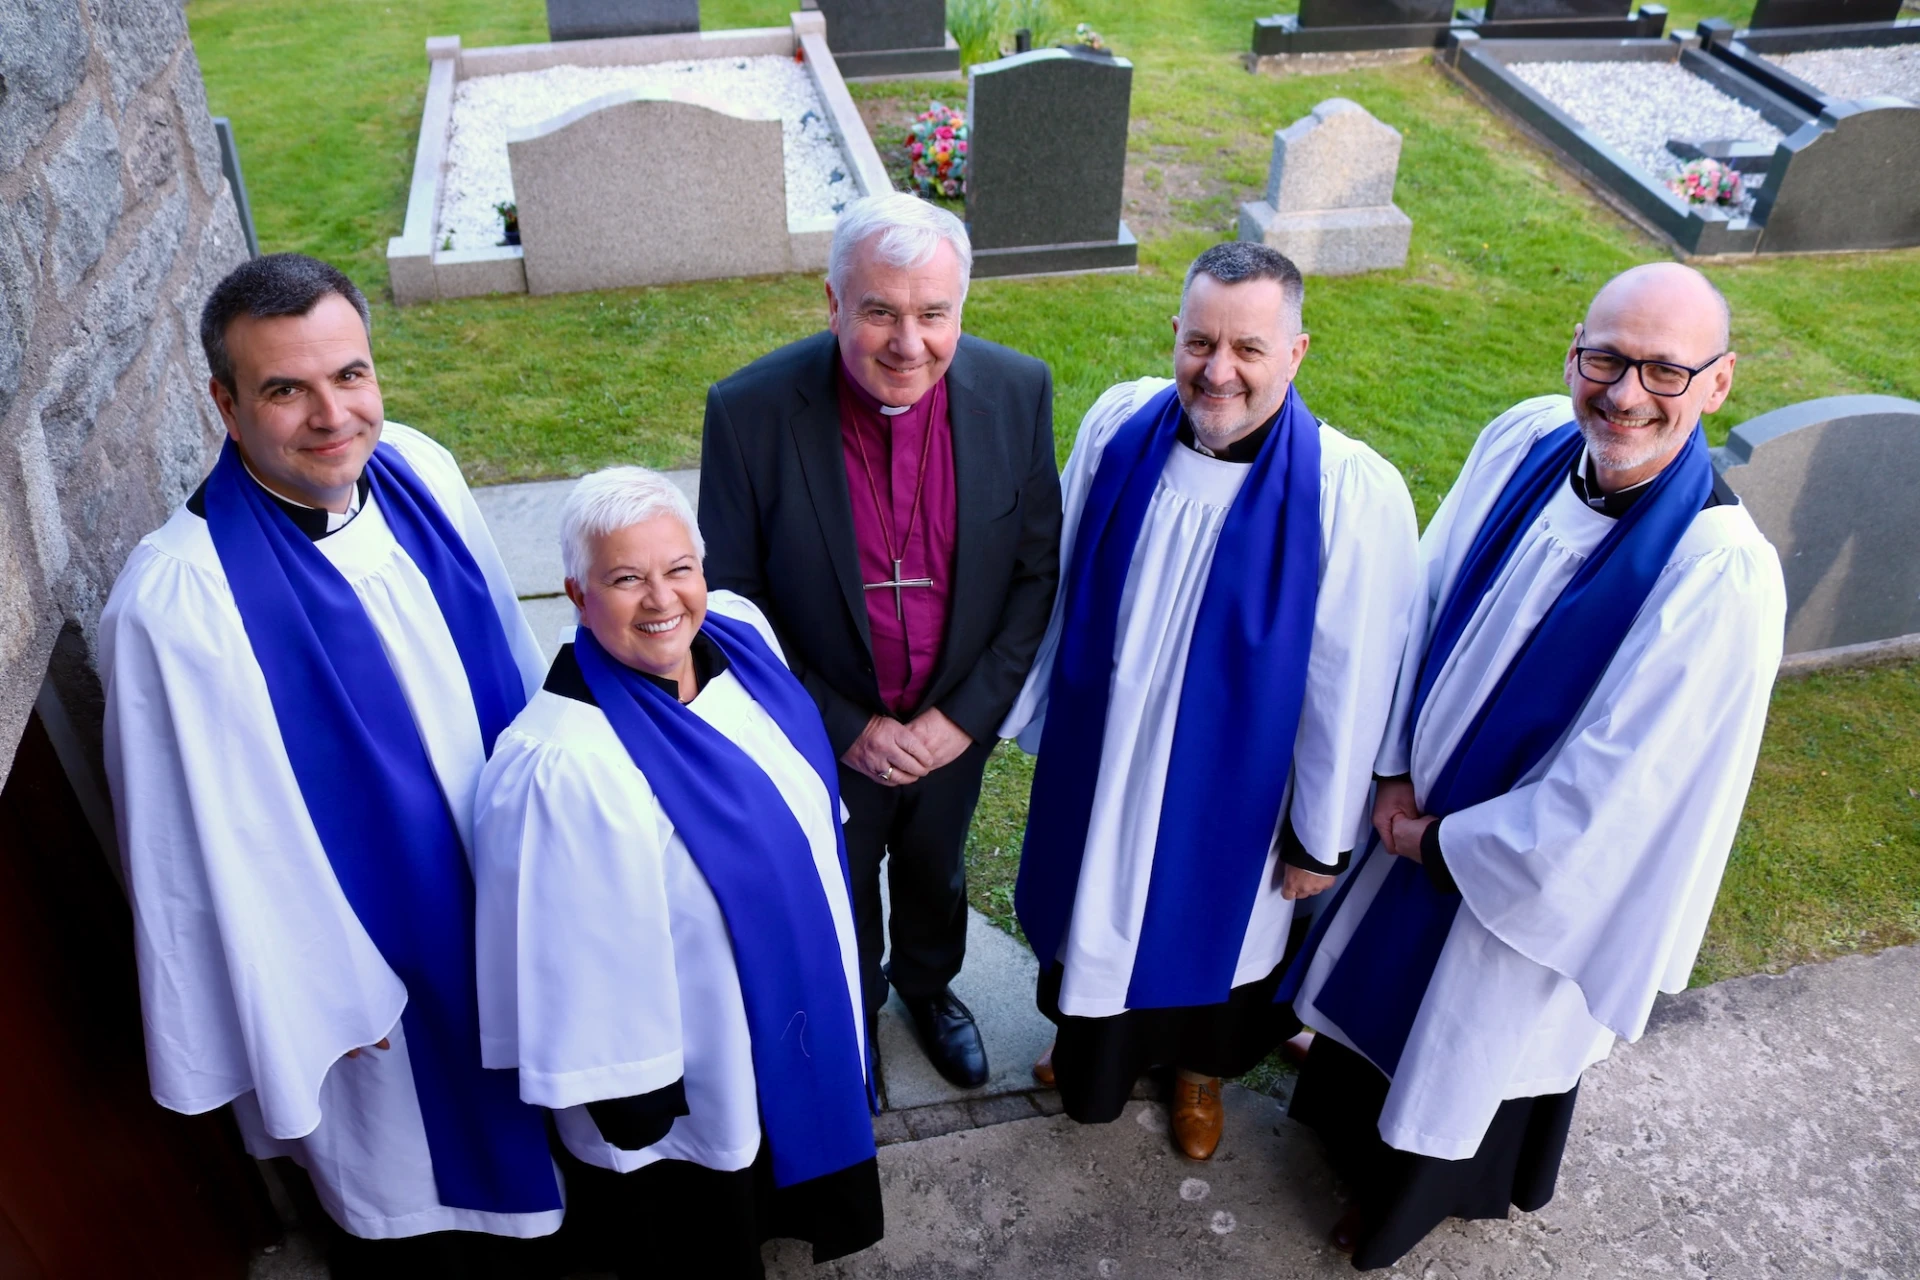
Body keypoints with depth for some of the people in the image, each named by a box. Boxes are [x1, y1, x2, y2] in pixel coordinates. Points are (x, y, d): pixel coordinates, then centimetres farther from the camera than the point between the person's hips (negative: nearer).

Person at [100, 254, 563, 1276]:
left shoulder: (418, 471, -12)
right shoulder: (175, 600, -30)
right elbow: (215, 832, -20)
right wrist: (321, 997, -12)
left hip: (510, 893, 6)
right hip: (367, 945, -6)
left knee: (507, 1120, 31)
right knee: (405, 1194, 21)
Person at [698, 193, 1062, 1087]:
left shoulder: (1016, 392, -18)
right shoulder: (750, 410, -25)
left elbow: (1036, 569, -8)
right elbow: (735, 602, -16)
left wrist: (967, 713, -13)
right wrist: (848, 729, -16)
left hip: (955, 724, 2)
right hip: (825, 734, -2)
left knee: (937, 874, 29)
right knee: (838, 900, 24)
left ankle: (927, 983, 62)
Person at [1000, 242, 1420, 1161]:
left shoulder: (1354, 495, -26)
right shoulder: (1120, 424, -15)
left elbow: (1349, 682, -17)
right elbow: (1062, 588, -2)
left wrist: (1321, 836, -8)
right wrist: (1032, 711, 8)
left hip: (1231, 781, -3)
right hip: (1099, 759, 3)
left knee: (1213, 924, 24)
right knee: (1097, 908, 27)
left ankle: (1199, 1065, 58)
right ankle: (1092, 1041, 60)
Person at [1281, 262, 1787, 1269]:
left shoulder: (1724, 575, -32)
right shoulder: (1527, 440, -16)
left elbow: (1609, 788, -25)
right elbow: (1426, 601, -5)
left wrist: (1448, 846, -14)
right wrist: (1396, 771, -6)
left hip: (1539, 868, -5)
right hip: (1428, 808, 5)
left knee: (1473, 1042, 21)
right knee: (1388, 980, 29)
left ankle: (1415, 1193, 53)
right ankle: (1357, 1120, 62)